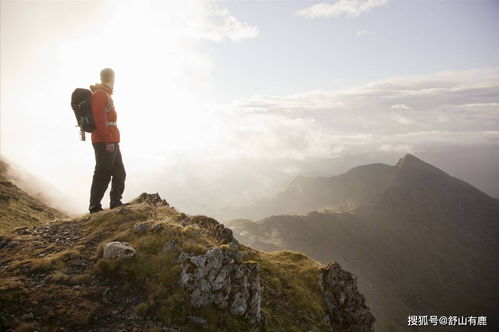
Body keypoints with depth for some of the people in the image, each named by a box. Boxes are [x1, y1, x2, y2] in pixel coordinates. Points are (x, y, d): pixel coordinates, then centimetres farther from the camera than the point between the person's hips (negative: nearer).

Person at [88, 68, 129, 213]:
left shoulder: (105, 94, 22)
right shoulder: (100, 94, -9)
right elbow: (100, 120, -18)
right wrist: (108, 141, -22)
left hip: (112, 142, 10)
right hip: (104, 142, -10)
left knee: (119, 173, 14)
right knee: (103, 174, -6)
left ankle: (116, 202, 21)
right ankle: (94, 206, 0)